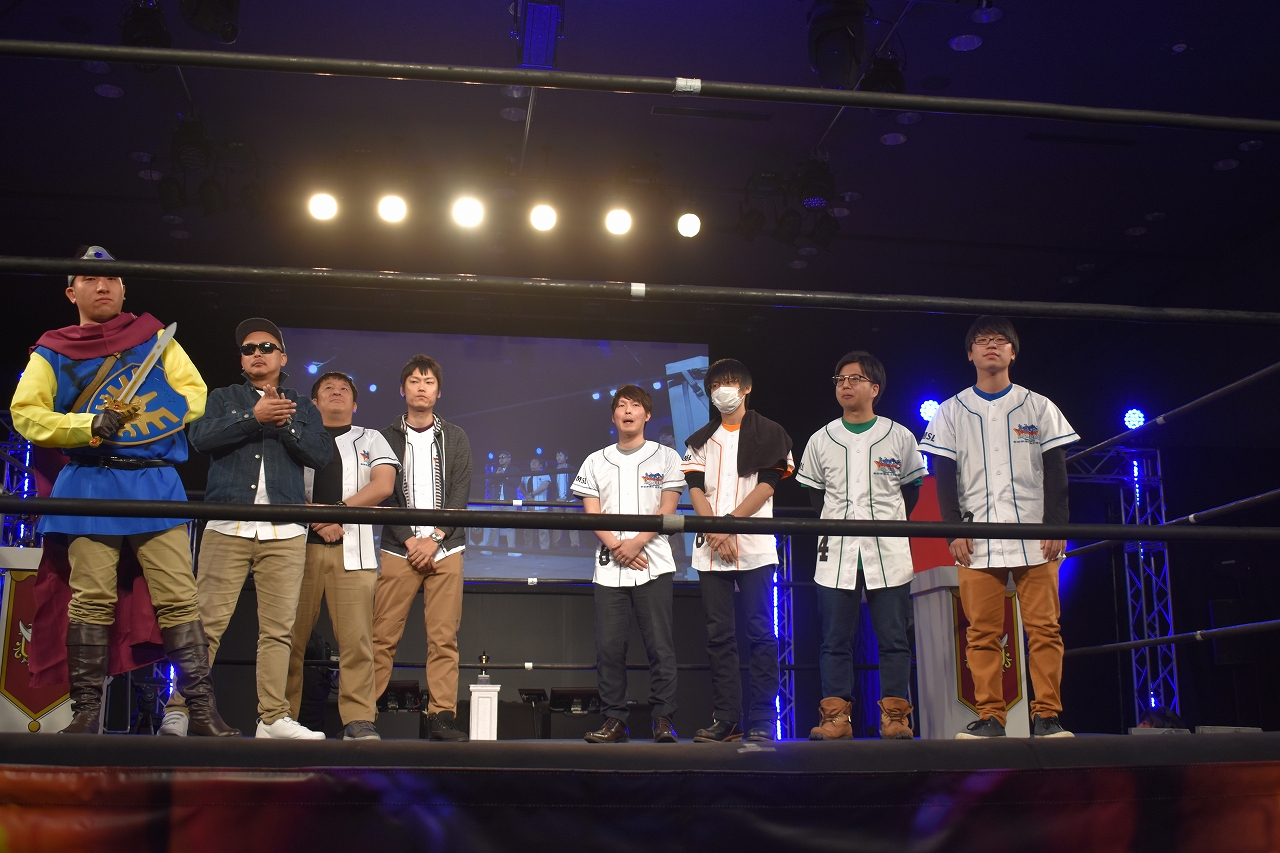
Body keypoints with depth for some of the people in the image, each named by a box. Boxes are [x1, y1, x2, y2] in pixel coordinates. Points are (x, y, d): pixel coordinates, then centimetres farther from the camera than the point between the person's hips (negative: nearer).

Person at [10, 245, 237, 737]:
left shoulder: (156, 338, 16)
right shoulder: (53, 352, 13)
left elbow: (194, 393, 9)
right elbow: (25, 414, 4)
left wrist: (147, 412, -7)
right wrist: (89, 425, -11)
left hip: (157, 482, 0)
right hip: (91, 486, 0)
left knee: (180, 598, -6)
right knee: (92, 599, -4)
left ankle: (202, 710, -6)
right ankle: (86, 712, 5)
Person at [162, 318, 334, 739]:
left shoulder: (301, 407, 19)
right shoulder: (223, 398, 17)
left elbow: (322, 454, 4)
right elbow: (201, 436, -2)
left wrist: (284, 423, -8)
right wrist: (254, 417, -10)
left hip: (285, 533, 1)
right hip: (227, 527, -1)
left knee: (278, 628, -1)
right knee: (207, 622, -8)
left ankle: (273, 718, 3)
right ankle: (179, 712, -4)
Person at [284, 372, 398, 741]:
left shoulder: (371, 440, 19)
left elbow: (383, 486, 4)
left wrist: (340, 509, -8)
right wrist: (315, 517, -10)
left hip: (352, 548, 0)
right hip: (299, 544, 0)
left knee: (356, 637, -8)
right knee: (290, 636, -3)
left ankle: (358, 719, -8)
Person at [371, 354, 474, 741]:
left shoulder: (455, 438, 11)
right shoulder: (387, 438, 9)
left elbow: (459, 495, 3)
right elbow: (383, 495, 2)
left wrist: (435, 539, -8)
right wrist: (409, 540, -8)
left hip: (445, 549, 1)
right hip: (399, 549, -1)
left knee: (444, 639, -3)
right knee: (383, 637, -4)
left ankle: (441, 716, 1)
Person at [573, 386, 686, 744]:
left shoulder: (666, 458, 8)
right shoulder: (596, 462, 14)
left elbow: (667, 509, 0)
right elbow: (591, 513, 6)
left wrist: (636, 544, -12)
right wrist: (615, 546, -9)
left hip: (653, 564, -2)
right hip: (609, 566, 2)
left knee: (659, 644, -5)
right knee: (608, 646, 0)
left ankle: (663, 720, 1)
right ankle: (614, 720, 8)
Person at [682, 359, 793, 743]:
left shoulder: (769, 434, 6)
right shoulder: (700, 440, 17)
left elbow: (766, 486, -4)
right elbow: (695, 489, 6)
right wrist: (716, 532, -10)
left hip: (754, 547, -3)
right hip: (710, 550, 3)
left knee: (760, 632, -4)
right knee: (719, 635, 2)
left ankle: (761, 722, -2)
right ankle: (725, 719, 7)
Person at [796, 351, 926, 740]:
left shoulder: (899, 437, 4)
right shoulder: (821, 441, 8)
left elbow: (911, 490, 13)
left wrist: (888, 524, 6)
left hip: (889, 554, -1)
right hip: (836, 554, 1)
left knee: (893, 639, 0)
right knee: (835, 641, 2)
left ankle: (894, 716, 7)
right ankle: (835, 717, 7)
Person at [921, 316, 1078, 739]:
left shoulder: (1038, 407, 10)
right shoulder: (952, 412, 10)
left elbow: (1056, 471, 7)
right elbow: (944, 476, 7)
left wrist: (1057, 525, -4)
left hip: (1035, 534, 0)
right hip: (977, 538, 0)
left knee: (1043, 628, -3)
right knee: (982, 633, -2)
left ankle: (1047, 716, 2)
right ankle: (989, 717, 2)